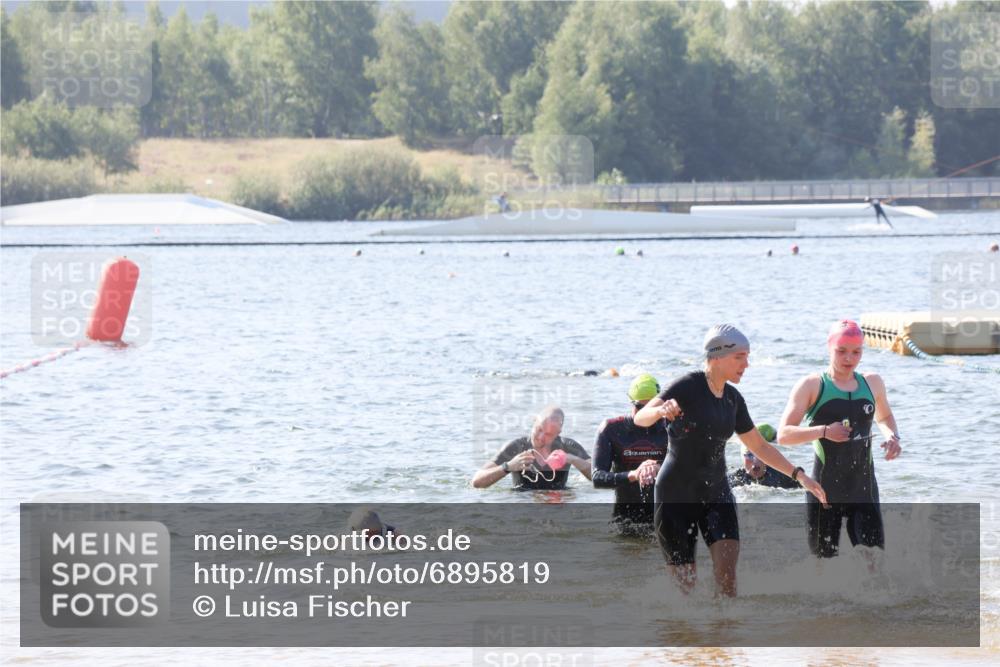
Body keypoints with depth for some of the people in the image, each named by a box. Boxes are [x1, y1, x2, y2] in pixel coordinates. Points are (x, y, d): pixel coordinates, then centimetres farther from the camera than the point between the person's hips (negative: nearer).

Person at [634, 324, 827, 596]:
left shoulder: (732, 399, 6)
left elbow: (759, 446, 18)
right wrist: (661, 411, -46)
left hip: (716, 492, 5)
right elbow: (641, 417, -23)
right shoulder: (689, 387, -14)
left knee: (727, 569, -13)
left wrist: (798, 475, 11)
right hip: (676, 496, -5)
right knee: (685, 582, -2)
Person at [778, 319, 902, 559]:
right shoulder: (812, 386, -2)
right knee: (824, 560, 1)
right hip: (825, 490, -3)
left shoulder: (872, 383, 10)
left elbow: (884, 417, 30)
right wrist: (823, 431, -22)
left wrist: (892, 435, 7)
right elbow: (783, 434, -8)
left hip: (864, 487, 3)